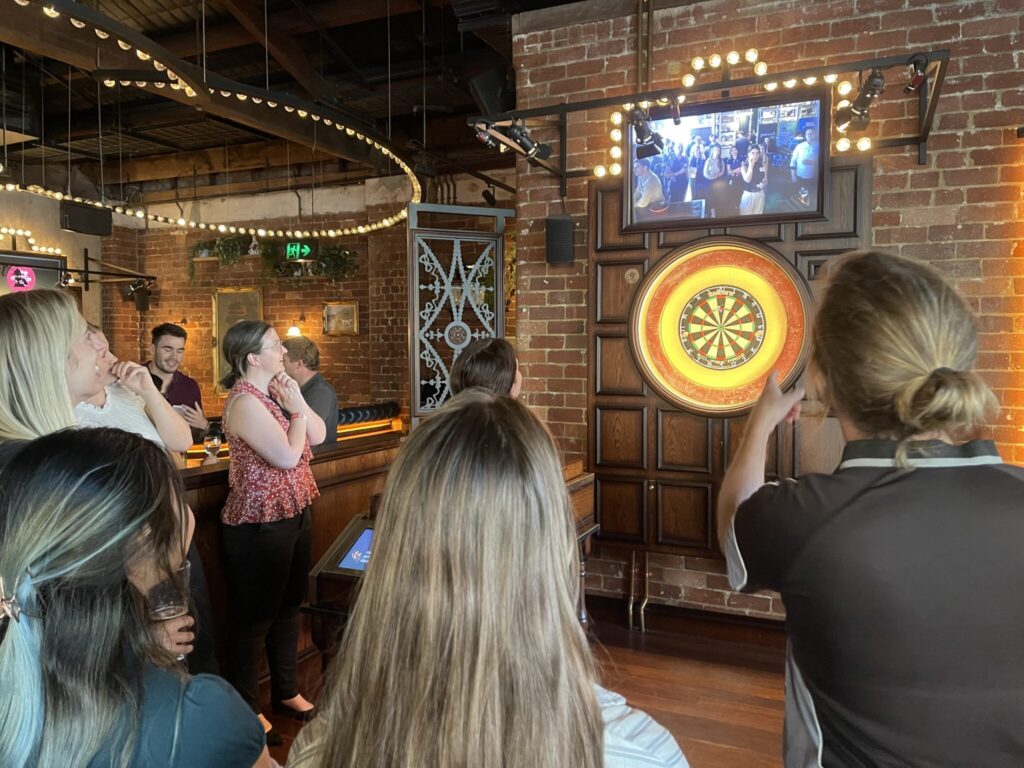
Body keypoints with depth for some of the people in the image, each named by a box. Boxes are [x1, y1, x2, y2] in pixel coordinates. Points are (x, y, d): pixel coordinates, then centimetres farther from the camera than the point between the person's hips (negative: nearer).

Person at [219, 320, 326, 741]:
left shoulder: (274, 391, 8)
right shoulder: (245, 401, -20)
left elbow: (318, 435, 6)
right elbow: (288, 457, -25)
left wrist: (298, 401, -7)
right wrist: (294, 409, -12)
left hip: (294, 514, 9)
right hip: (260, 525, -9)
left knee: (288, 606, 20)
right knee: (254, 618, 6)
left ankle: (285, 691, 37)